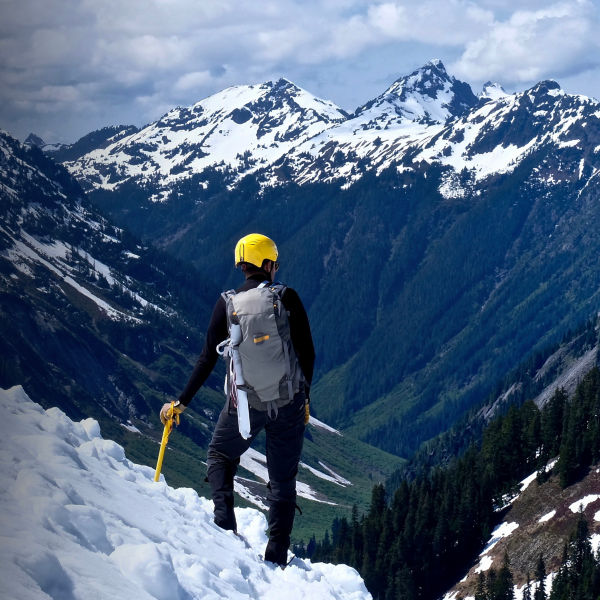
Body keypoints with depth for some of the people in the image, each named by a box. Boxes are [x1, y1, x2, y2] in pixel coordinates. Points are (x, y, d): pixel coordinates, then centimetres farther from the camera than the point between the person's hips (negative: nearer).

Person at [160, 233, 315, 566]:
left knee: (220, 456, 24)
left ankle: (225, 526, 2)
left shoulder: (227, 302, -3)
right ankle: (276, 557, 9)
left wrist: (182, 401, 6)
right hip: (289, 400, 0)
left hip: (245, 401, 0)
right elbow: (307, 353, -1)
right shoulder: (288, 298, -4)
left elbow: (208, 358, -3)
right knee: (282, 477, 11)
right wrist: (304, 398, 14)